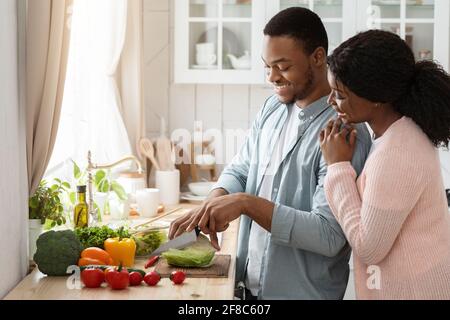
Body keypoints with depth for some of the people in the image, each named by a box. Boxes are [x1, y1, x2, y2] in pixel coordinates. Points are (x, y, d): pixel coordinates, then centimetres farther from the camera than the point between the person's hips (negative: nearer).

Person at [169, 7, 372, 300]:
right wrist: (209, 208, -11)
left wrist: (247, 204, -30)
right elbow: (240, 171, 10)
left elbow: (329, 236, -26)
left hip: (301, 292, -6)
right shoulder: (273, 108, 3)